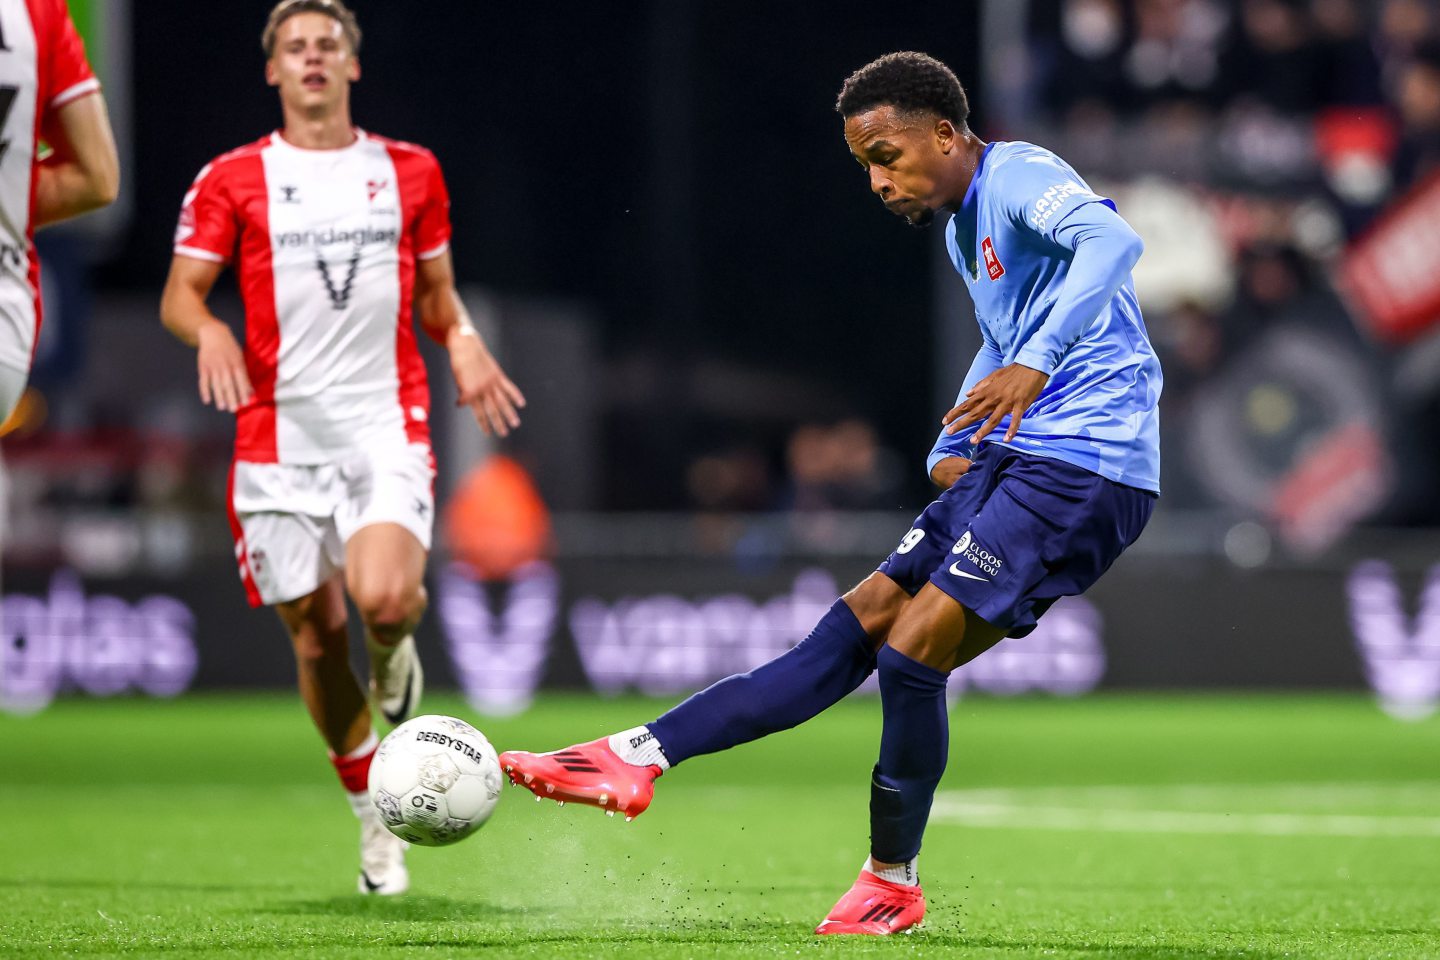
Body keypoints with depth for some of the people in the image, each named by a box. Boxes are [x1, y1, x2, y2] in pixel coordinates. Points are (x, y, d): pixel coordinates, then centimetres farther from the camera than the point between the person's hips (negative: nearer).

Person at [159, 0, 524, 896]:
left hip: (386, 424, 0)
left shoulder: (411, 171, 10)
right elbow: (179, 293, 5)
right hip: (281, 434, 0)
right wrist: (208, 328, -18)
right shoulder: (232, 180, 4)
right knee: (315, 634, 2)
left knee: (384, 596, -26)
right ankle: (376, 815, 21)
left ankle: (397, 651, 13)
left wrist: (464, 342, -2)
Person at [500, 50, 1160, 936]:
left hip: (1084, 469, -9)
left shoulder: (1020, 178, -11)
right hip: (1014, 462, 9)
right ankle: (636, 760, 0)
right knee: (855, 629, 5)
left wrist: (1036, 362, -43)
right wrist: (952, 450, 22)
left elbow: (1114, 239, -32)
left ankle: (892, 883, 3)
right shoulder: (965, 228, 19)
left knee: (912, 651, -13)